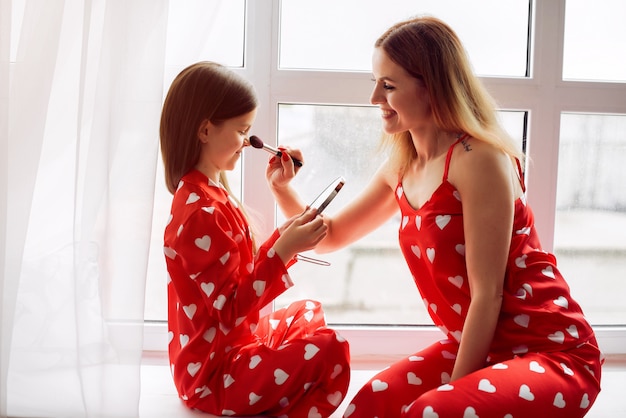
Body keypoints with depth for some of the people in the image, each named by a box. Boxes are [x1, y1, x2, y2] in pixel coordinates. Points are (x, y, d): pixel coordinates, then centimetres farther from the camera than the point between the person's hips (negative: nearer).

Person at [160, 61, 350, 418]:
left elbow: (242, 273, 9)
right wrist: (284, 250, -27)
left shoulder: (210, 194, 7)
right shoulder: (201, 213, -25)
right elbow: (232, 308, -25)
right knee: (330, 348, -23)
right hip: (214, 373, -11)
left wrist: (285, 236, 2)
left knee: (309, 312, 26)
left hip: (235, 342, 11)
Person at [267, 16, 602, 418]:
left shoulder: (477, 159, -19)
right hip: (476, 347, 7)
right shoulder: (401, 168, 4)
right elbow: (331, 236, 15)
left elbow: (487, 295, -19)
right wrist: (283, 188, -1)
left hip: (551, 352, -6)